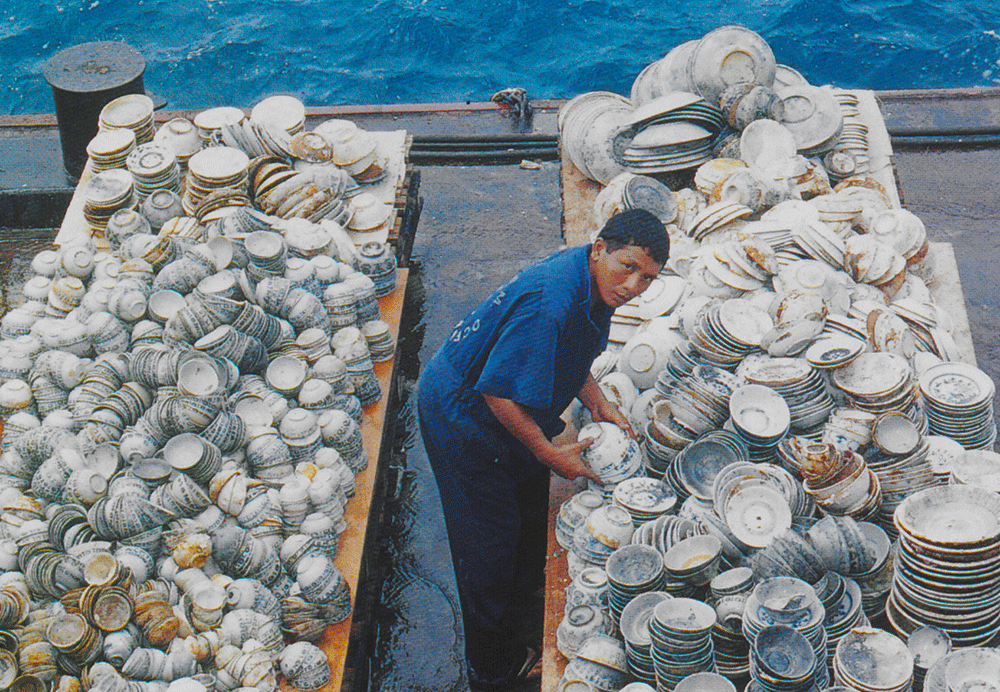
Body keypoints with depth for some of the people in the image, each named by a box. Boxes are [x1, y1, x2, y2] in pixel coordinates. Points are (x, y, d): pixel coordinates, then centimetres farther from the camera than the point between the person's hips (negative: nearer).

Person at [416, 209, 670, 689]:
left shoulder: (593, 283, -8)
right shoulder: (549, 302, -38)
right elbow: (499, 392, -32)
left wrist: (597, 404, -2)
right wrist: (549, 453, -22)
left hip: (506, 414, 9)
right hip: (462, 418, -9)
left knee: (532, 511, 25)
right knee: (490, 543, 4)